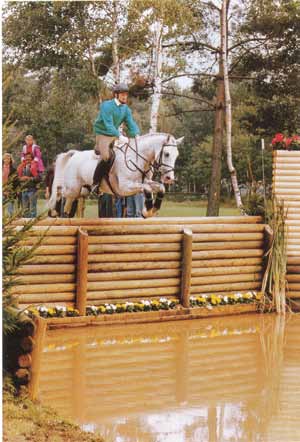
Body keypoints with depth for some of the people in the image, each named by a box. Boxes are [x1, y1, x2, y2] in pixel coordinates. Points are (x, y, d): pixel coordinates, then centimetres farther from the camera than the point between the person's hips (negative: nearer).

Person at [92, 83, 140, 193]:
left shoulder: (126, 109, 7)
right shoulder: (107, 106, -16)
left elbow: (131, 124, 2)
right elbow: (108, 124, -26)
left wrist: (136, 135, -19)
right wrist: (119, 136, -37)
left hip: (114, 136, 9)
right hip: (103, 135, -8)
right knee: (107, 157, -27)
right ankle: (95, 183, -19)